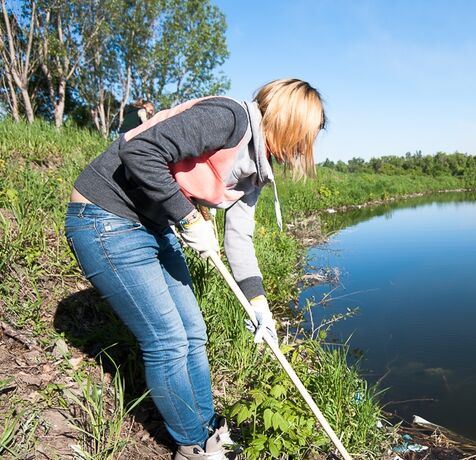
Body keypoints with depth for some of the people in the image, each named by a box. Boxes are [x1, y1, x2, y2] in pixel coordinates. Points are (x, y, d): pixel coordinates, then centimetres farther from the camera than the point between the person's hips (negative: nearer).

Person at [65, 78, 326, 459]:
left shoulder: (255, 167, 8)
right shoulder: (229, 117, -21)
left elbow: (239, 236, 10)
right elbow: (139, 151, -28)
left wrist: (258, 301, 3)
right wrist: (189, 219, -22)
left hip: (154, 226, 10)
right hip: (107, 219, -9)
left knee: (193, 334, 11)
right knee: (168, 342, -4)